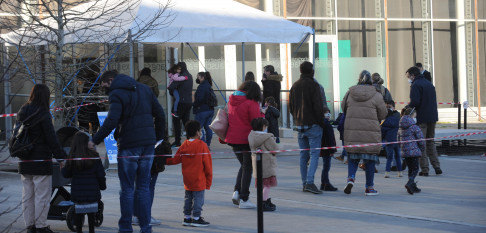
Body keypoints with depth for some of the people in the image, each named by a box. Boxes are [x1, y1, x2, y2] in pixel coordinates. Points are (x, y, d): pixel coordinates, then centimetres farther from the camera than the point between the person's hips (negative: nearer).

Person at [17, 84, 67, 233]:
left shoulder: (22, 112, 8)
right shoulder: (43, 114, -14)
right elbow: (51, 139, -14)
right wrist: (61, 157, -7)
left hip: (24, 162, 7)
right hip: (40, 161, -7)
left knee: (27, 195, 13)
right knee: (42, 195, 1)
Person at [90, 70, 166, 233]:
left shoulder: (117, 94, -8)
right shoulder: (144, 89, 13)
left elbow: (111, 121, -20)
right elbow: (160, 114, 13)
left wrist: (95, 141, -15)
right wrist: (159, 138, 18)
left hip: (129, 146, -6)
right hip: (148, 144, 6)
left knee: (127, 189, 2)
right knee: (144, 187, 10)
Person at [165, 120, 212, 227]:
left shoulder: (184, 145, 1)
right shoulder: (202, 145, -12)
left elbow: (175, 160, 2)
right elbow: (207, 164, -9)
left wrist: (165, 161, 18)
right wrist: (209, 179, 0)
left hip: (187, 179, 6)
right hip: (199, 180, -6)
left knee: (188, 197, 16)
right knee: (198, 198, 1)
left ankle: (187, 217, 21)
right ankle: (196, 218, 2)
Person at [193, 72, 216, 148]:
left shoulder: (201, 86, -15)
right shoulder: (209, 86, 13)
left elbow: (199, 99, -22)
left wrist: (194, 105, -4)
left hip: (202, 110, -9)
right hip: (210, 109, 9)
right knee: (208, 127, 9)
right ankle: (208, 144, 11)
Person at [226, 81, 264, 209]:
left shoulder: (232, 101, 7)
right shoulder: (251, 104, -14)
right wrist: (261, 113, 4)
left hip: (233, 139, 6)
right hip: (247, 139, -6)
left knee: (244, 165, 22)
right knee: (248, 168, 4)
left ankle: (237, 191, 7)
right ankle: (244, 199, 3)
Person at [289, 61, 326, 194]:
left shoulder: (294, 86, 11)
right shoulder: (313, 85, -10)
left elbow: (291, 106, 15)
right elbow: (318, 106, -14)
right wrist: (321, 122, -5)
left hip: (300, 125, 6)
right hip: (313, 125, -6)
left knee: (303, 155, 11)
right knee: (314, 154, -7)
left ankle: (304, 183, 12)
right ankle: (310, 182, -19)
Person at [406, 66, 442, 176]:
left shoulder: (415, 85, -10)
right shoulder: (429, 84, 16)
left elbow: (415, 102, -22)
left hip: (421, 118, -8)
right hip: (432, 117, 8)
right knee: (430, 142, 18)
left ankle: (424, 169, -3)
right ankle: (436, 166, 10)